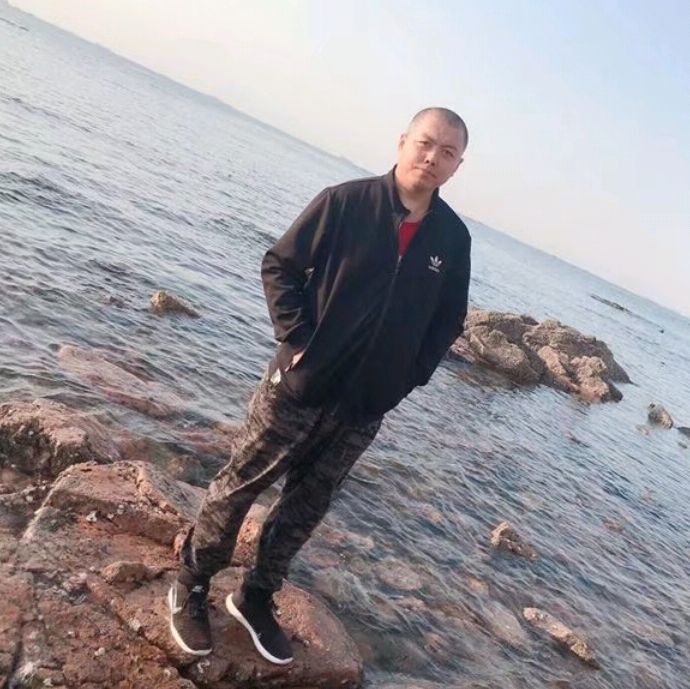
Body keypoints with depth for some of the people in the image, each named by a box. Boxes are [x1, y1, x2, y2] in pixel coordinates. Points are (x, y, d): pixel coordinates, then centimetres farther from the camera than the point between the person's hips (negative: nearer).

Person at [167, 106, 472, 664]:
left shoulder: (453, 238, 0)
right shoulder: (346, 201, -10)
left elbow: (448, 321, 10)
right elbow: (280, 265, -4)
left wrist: (408, 378, 1)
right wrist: (295, 338, -12)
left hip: (367, 405, 4)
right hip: (301, 383, -3)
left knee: (307, 505, 15)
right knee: (241, 485, 9)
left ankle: (257, 598, 35)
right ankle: (192, 586, 30)